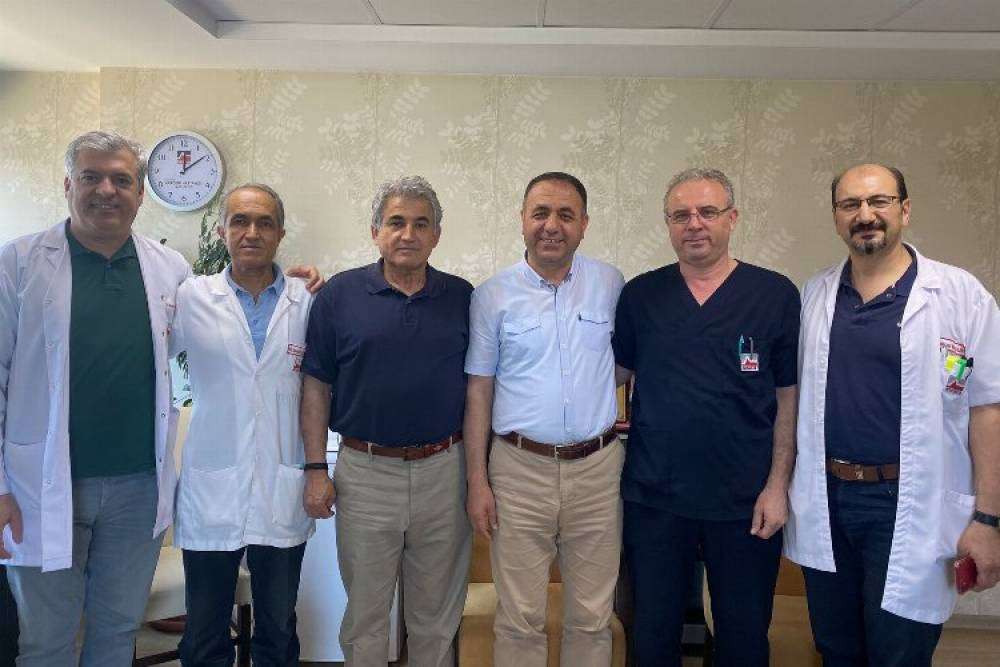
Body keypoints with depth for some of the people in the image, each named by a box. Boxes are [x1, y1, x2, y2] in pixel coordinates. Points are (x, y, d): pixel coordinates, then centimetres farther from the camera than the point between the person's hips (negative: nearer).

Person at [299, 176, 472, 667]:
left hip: (443, 471, 1)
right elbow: (316, 387, 1)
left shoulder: (462, 298, 3)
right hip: (365, 473, -1)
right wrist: (316, 469, -3)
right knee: (365, 614, 14)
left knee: (437, 613, 16)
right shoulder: (339, 295, -2)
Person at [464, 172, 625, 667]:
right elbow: (478, 389, 2)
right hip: (519, 469, -1)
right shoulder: (492, 296, 0)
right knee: (520, 618, 8)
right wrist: (477, 481, -2)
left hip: (597, 467, 1)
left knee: (592, 617, 12)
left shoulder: (611, 285, 3)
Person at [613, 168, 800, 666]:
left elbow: (790, 397, -2)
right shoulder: (640, 295, 1)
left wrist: (777, 485, -6)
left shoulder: (775, 295, -3)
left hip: (745, 501, -1)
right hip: (653, 496, 1)